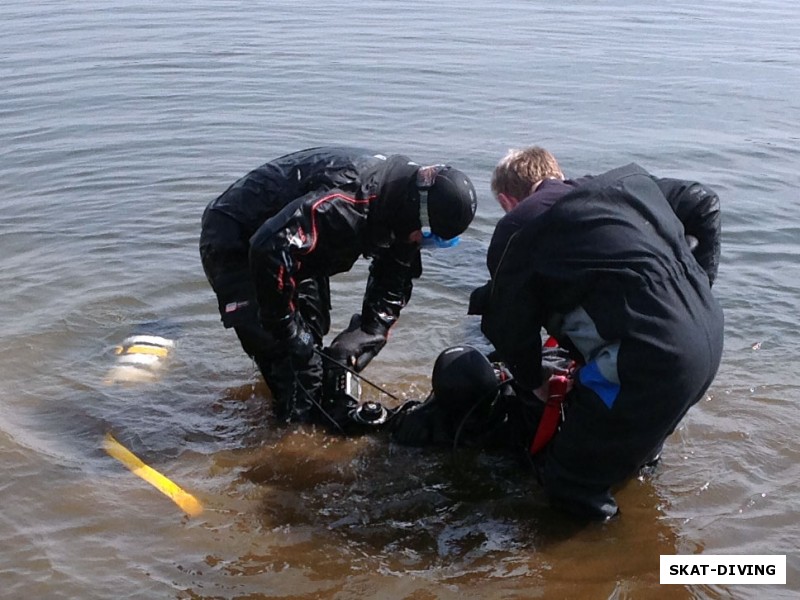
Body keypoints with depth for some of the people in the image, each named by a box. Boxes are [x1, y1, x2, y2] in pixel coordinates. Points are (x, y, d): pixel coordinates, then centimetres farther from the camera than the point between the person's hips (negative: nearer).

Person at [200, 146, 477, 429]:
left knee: (312, 332, 13)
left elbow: (394, 283, 3)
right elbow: (270, 250, -45)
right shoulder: (349, 201, -39)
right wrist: (287, 328, -33)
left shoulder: (400, 201, -8)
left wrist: (368, 334, -10)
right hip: (233, 242, -9)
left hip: (292, 242, 9)